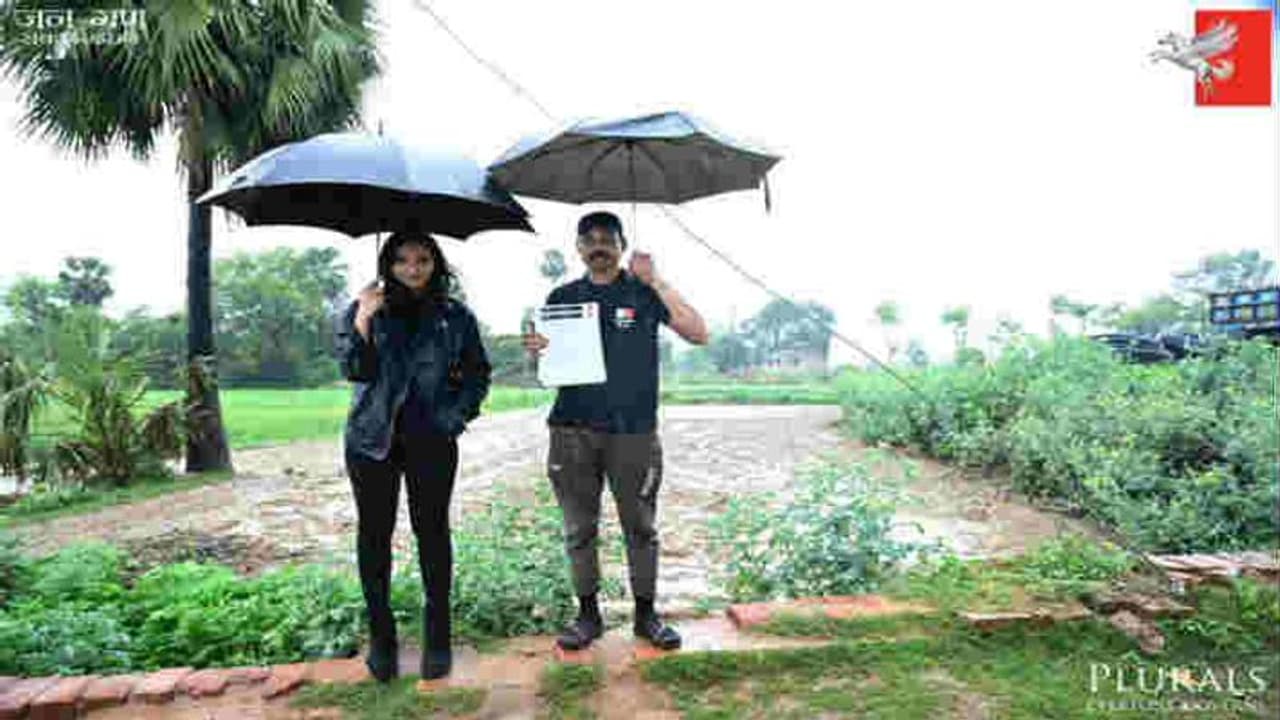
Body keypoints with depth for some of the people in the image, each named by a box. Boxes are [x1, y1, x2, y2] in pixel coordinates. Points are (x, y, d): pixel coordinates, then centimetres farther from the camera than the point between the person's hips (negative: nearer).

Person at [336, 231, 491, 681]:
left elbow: (478, 373, 11)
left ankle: (437, 636, 14)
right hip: (372, 438, 1)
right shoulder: (364, 310, 5)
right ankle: (380, 635, 18)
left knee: (432, 530, 2)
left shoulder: (456, 317, 6)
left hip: (432, 439, 0)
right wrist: (362, 322, -19)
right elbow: (354, 370, -6)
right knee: (374, 531, 5)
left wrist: (455, 416, -2)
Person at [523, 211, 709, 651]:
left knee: (640, 527, 6)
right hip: (573, 431, 2)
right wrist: (535, 350, -9)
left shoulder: (644, 293, 4)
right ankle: (588, 614, 23)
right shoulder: (563, 298, 11)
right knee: (579, 528, 9)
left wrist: (656, 282, -13)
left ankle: (646, 615, 21)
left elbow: (698, 335, -7)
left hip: (634, 430, -2)